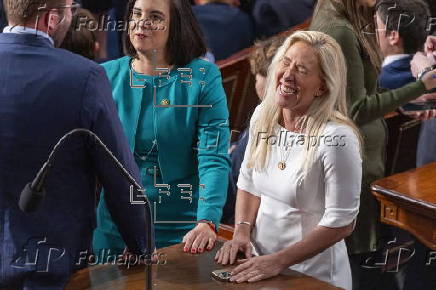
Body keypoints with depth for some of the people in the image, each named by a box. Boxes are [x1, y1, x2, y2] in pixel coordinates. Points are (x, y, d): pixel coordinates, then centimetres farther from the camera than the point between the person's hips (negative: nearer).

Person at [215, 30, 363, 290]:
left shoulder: (337, 138, -22)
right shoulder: (262, 116, -2)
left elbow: (341, 223, -20)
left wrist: (279, 261, -21)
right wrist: (242, 232, -6)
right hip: (260, 265, 6)